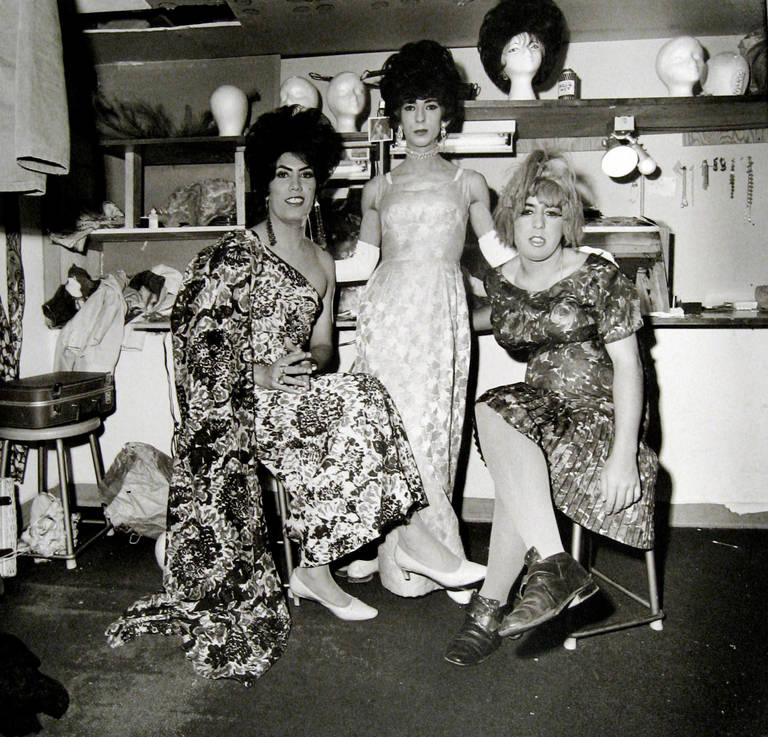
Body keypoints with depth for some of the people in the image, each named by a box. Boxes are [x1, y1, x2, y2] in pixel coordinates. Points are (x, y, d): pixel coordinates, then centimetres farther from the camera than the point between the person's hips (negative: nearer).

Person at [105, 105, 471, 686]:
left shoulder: (323, 262, 17)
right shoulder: (235, 255, 0)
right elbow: (193, 335, -7)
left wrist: (309, 362, -9)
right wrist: (264, 372, -19)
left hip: (298, 393, 6)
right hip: (237, 403, -5)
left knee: (353, 408, -24)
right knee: (358, 402, -27)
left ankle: (315, 569, -14)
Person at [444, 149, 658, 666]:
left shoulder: (597, 276, -8)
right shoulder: (502, 281, 7)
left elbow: (627, 363, -11)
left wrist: (624, 454, -21)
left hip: (601, 411, -4)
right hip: (541, 407, 5)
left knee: (516, 481, -30)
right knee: (495, 410, -31)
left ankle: (490, 606, -17)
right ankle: (555, 567, -30)